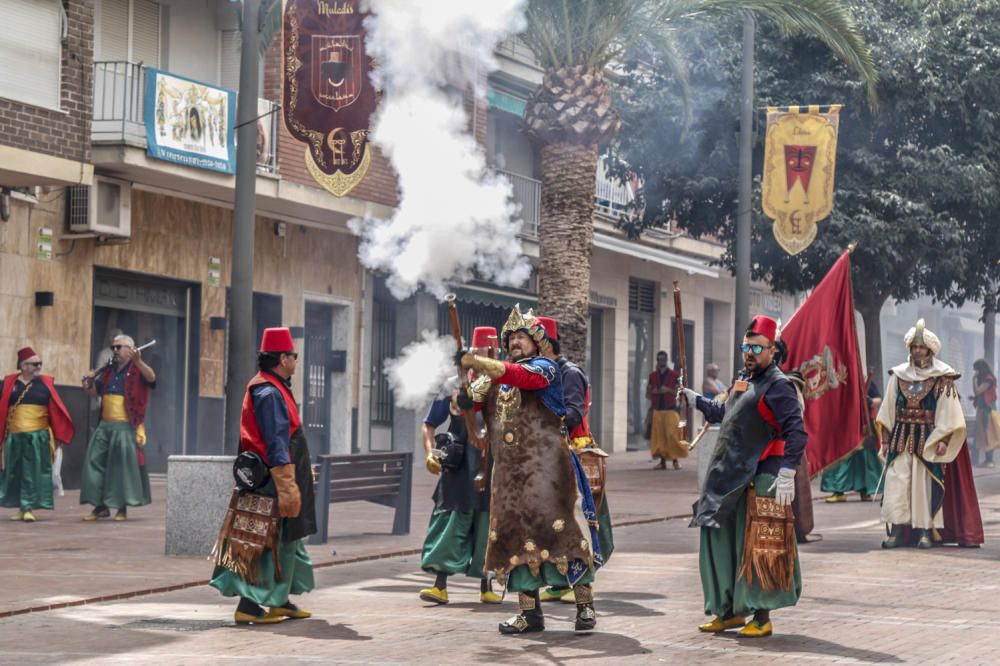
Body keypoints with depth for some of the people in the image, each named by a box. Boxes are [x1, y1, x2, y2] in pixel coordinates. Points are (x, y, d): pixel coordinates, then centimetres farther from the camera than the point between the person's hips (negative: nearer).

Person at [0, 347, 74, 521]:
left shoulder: (45, 383, 3)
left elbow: (56, 408, 0)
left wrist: (59, 432, -8)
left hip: (38, 436, -2)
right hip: (14, 436, 2)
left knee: (34, 472, -3)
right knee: (14, 471, 7)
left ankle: (29, 508, -1)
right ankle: (21, 508, 17)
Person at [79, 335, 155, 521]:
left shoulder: (136, 371, -4)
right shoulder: (108, 371, 15)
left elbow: (151, 378, -25)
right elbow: (94, 391, 26)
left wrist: (139, 362, -44)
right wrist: (89, 382, 2)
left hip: (125, 427, -7)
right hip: (105, 425, 7)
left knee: (123, 466, -4)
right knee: (96, 462, 4)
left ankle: (122, 508, 4)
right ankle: (101, 506, 11)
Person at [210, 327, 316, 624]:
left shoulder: (275, 388, 17)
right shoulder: (269, 393, -17)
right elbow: (276, 444, -23)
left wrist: (299, 473, 28)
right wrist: (286, 487, -25)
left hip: (277, 478, 11)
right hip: (273, 479, -11)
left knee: (288, 540, 16)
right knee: (274, 541, -8)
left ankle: (280, 601, 24)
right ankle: (250, 604, -7)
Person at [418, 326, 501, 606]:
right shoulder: (454, 387, 2)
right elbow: (429, 425, 7)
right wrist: (430, 453, -7)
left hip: (492, 470, 1)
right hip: (459, 469, -1)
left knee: (487, 527, 8)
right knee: (450, 523, -4)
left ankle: (487, 588, 17)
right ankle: (440, 586, -2)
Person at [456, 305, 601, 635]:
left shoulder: (545, 367, 1)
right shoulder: (494, 378, 19)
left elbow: (518, 376, -20)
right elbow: (471, 399, 7)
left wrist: (474, 360, -30)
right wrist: (463, 395, -17)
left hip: (546, 468, -5)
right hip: (509, 472, 5)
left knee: (562, 531, -7)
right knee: (515, 536, 3)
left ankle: (585, 606, -3)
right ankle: (529, 611, 9)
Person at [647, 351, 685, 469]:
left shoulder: (673, 375, 5)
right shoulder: (653, 376, 13)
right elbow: (648, 393, 15)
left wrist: (668, 390, -15)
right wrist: (652, 392, -8)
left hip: (671, 409, -3)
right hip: (657, 409, 3)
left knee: (672, 434, -11)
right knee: (659, 435, -2)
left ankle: (675, 459, -5)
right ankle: (662, 461, 3)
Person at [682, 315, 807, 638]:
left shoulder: (777, 386, -11)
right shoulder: (743, 379, 17)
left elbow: (796, 432, -18)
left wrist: (787, 474, -24)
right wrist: (696, 400, 35)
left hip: (762, 478, -9)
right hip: (731, 476, 9)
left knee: (757, 546, -7)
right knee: (720, 540, 11)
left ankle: (761, 618, 0)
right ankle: (730, 611, 21)